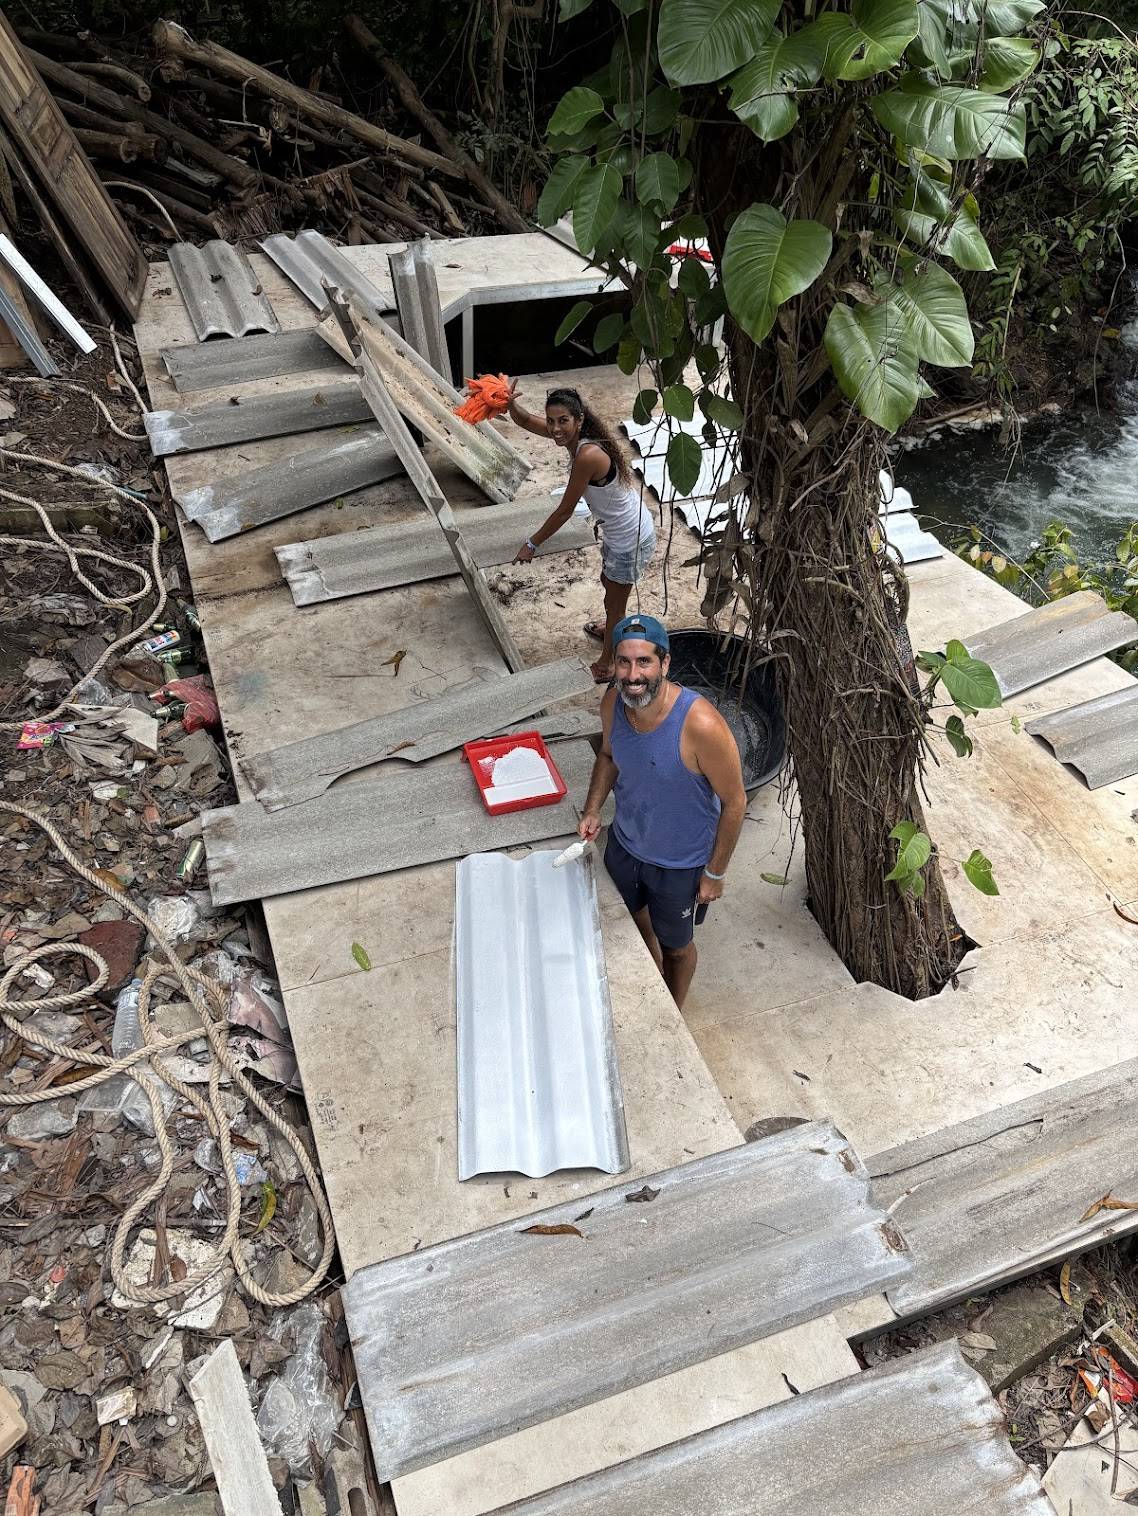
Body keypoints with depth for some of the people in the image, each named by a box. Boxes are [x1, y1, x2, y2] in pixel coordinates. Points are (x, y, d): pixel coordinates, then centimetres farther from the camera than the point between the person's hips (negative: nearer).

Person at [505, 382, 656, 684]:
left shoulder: (588, 456, -34)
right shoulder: (574, 436, -8)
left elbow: (564, 511, -25)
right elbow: (525, 421, -1)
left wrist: (532, 544, -14)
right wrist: (510, 401, -24)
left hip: (630, 540, -9)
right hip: (618, 530, 9)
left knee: (615, 601, 12)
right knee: (608, 583, 32)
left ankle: (608, 664, 34)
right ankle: (610, 630, 60)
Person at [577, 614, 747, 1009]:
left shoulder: (701, 724, -36)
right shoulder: (613, 703, -18)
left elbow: (734, 802, -22)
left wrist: (715, 873, -14)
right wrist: (593, 809, -8)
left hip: (680, 864, -5)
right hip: (624, 845, 5)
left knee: (675, 946, 22)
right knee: (637, 930, 30)